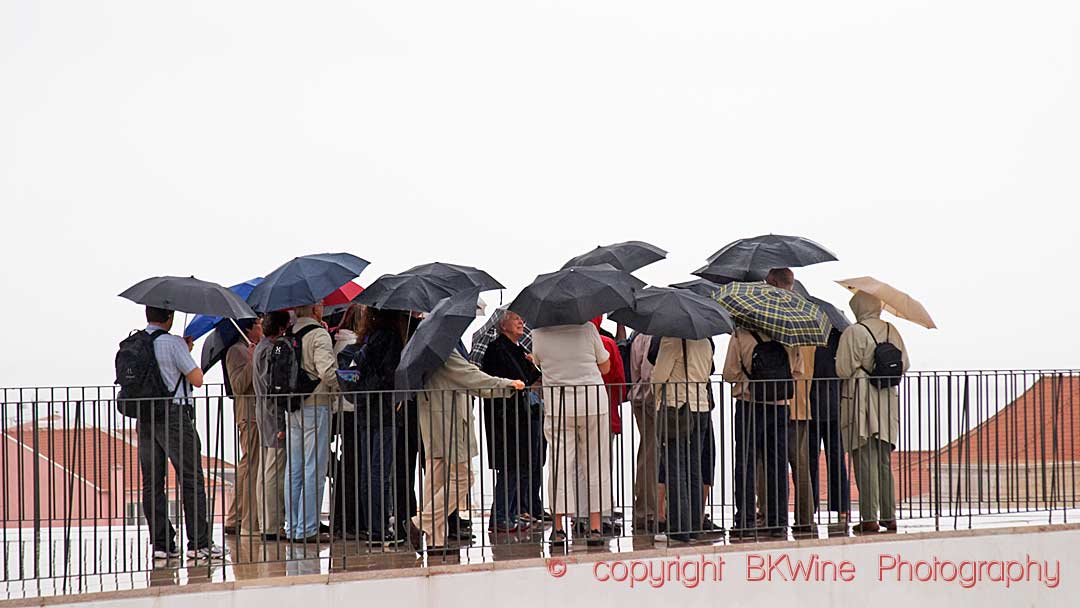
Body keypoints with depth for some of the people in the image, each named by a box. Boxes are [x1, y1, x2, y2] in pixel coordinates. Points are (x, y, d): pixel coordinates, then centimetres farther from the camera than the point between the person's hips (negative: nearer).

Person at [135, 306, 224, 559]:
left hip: (145, 418, 6)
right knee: (191, 481, -1)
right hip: (174, 414, -6)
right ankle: (199, 543, -4)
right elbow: (197, 379, -8)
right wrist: (188, 351, 4)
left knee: (152, 482, 7)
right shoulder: (173, 343, -11)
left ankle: (161, 543, 6)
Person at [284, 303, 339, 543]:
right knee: (314, 469, -3)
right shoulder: (319, 335, -11)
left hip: (292, 408, 7)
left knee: (293, 469, 11)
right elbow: (326, 371, -22)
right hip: (315, 406, -7)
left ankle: (292, 527, 14)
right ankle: (307, 529, -5)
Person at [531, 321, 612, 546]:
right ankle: (595, 527, 6)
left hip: (557, 407, 1)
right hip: (593, 403, -1)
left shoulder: (539, 332, -4)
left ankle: (558, 527, 5)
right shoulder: (587, 328, -7)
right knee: (594, 463, 6)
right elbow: (605, 367, 5)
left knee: (560, 464, 5)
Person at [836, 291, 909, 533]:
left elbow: (843, 370, -14)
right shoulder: (892, 331, 7)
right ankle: (889, 516, 14)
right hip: (888, 399, 6)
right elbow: (904, 365, 12)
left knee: (865, 462, -3)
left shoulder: (853, 333, -12)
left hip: (860, 400, -6)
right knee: (884, 462, 13)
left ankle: (869, 517, -5)